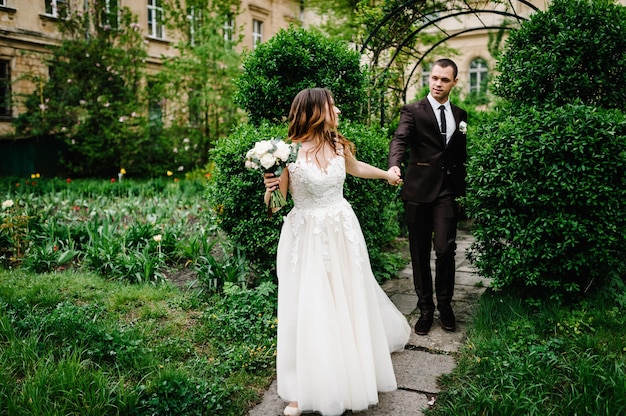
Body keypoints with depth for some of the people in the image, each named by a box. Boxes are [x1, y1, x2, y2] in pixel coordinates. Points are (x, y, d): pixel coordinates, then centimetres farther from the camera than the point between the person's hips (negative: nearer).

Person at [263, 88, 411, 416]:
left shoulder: (339, 145, 0)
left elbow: (355, 167, 23)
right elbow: (276, 202, -9)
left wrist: (386, 174, 38)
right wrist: (270, 188, -32)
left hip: (342, 232, 5)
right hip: (306, 236, -4)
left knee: (350, 299, 16)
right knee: (308, 307, 1)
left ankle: (354, 372, 44)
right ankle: (304, 388, 20)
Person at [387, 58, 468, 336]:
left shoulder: (460, 115, 14)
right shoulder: (413, 111, 1)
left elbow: (461, 156, 19)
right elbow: (400, 139, -18)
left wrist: (462, 191, 15)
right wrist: (394, 165, -38)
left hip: (447, 192, 2)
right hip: (418, 191, -2)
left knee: (445, 249, -7)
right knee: (420, 253, 6)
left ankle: (445, 303, 16)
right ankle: (425, 308, 21)